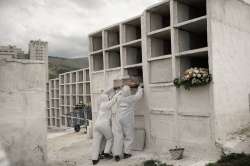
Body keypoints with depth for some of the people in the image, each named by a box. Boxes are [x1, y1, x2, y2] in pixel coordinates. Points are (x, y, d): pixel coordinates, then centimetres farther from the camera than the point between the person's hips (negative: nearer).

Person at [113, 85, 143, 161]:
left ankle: (117, 155, -1)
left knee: (118, 136, 2)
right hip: (128, 119, -3)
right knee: (129, 136, 12)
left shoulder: (119, 98, 0)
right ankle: (126, 153, 14)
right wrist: (140, 88, 26)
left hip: (119, 119, 3)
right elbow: (139, 95, 10)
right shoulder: (132, 98, -8)